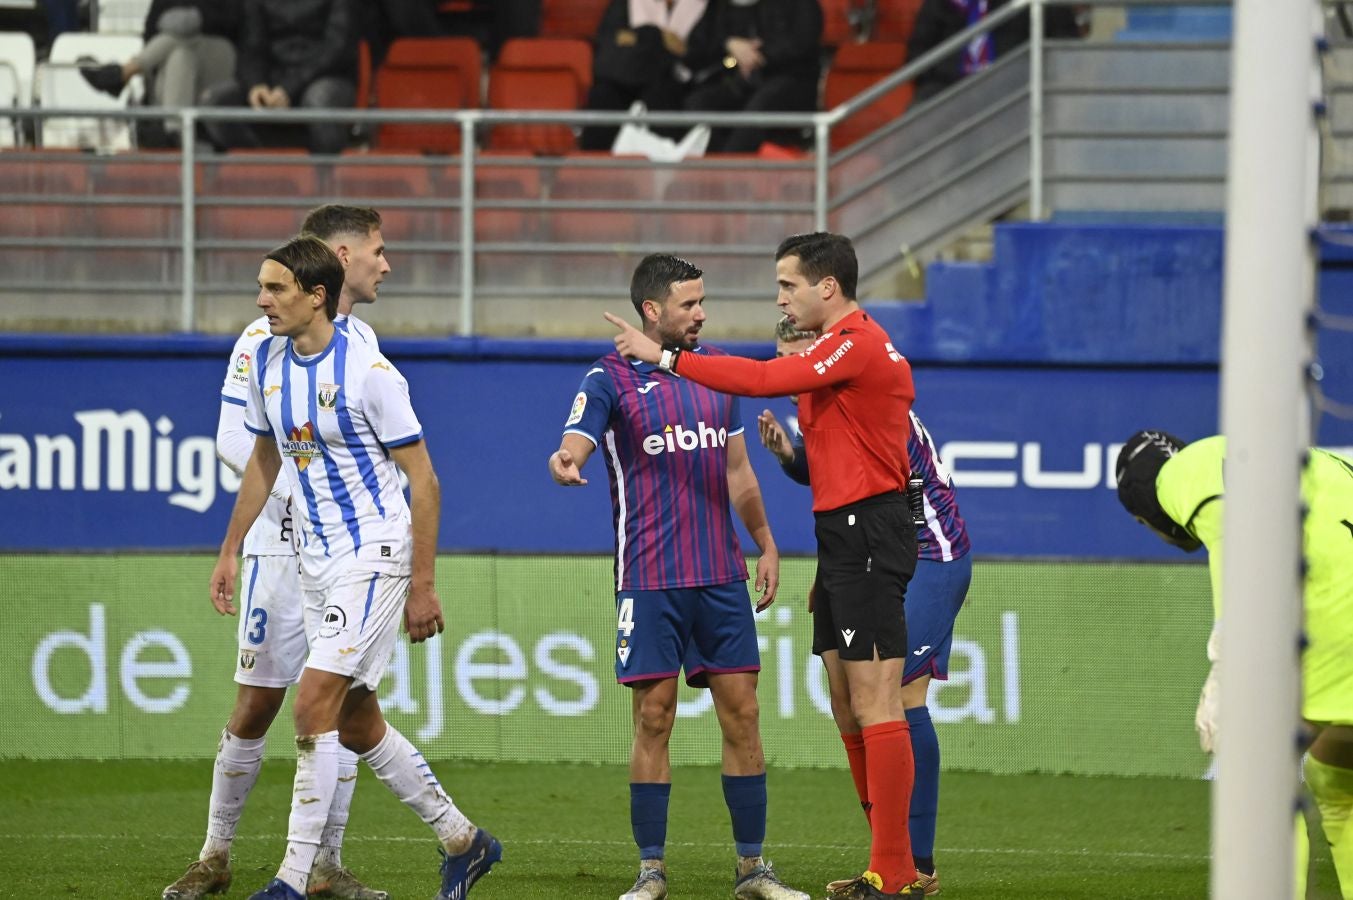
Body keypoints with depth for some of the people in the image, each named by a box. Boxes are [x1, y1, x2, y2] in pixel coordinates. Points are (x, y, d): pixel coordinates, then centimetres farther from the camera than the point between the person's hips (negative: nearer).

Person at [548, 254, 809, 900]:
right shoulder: (611, 379, -3)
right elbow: (577, 440, -19)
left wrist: (766, 545, 18)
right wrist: (565, 461, -42)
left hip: (722, 576, 4)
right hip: (649, 579, -4)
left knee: (741, 713, 2)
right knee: (653, 719, -4)